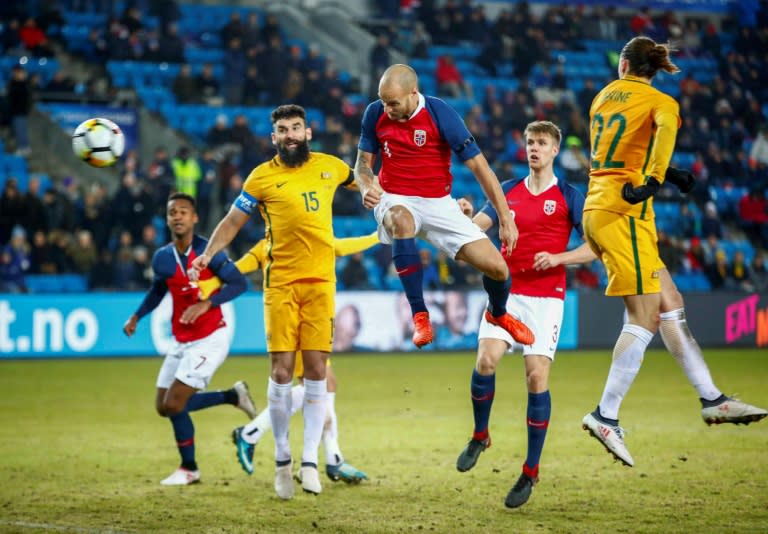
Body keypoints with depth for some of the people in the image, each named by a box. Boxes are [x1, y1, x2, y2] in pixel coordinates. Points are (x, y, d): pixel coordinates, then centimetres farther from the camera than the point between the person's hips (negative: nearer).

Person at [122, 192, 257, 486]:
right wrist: (136, 316, 9)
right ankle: (233, 396, 22)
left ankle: (189, 469, 8)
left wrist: (207, 304, -30)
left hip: (210, 338, -7)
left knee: (174, 403, -12)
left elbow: (239, 283, -19)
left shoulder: (207, 251, -15)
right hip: (181, 342, 7)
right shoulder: (162, 258, 3)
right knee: (164, 407, 8)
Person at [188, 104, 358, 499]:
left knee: (316, 369, -2)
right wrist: (207, 255, -6)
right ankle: (282, 459, 10)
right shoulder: (262, 177, 1)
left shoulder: (330, 166, 8)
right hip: (281, 282, -2)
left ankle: (309, 461, 3)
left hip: (321, 280, 2)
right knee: (282, 370, -5)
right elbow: (233, 220, 6)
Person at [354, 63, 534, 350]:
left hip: (438, 203, 0)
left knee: (497, 268, -9)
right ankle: (419, 315, -31)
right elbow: (363, 161, 6)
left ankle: (498, 313, 29)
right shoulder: (375, 113, -6)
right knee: (401, 220, -40)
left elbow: (479, 166, -13)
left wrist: (506, 219, -15)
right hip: (395, 200, 0)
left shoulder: (440, 114, -16)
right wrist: (366, 187, -18)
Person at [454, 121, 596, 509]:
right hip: (507, 291, 2)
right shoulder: (508, 191, 11)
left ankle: (531, 471, 1)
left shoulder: (569, 196, 1)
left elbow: (596, 246, -1)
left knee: (537, 377, -8)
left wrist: (558, 258, -17)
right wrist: (465, 215, -19)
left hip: (546, 296, -2)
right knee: (486, 360, -18)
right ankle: (479, 435, 9)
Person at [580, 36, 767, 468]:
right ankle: (606, 417, -12)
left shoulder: (604, 97, 17)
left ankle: (712, 400, 9)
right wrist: (652, 179, -35)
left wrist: (665, 174, 23)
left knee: (670, 304, 9)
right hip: (624, 211, -8)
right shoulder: (661, 102, -3)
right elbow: (665, 129, -27)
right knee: (645, 318, -8)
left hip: (599, 208, 8)